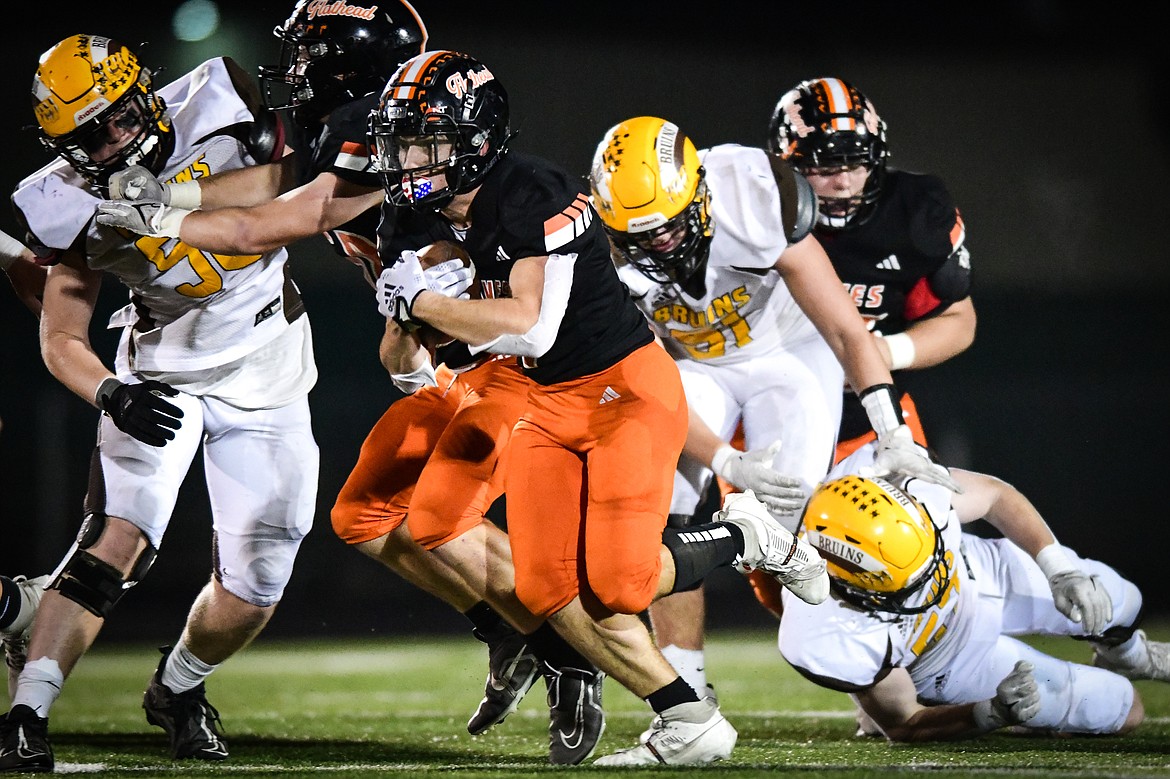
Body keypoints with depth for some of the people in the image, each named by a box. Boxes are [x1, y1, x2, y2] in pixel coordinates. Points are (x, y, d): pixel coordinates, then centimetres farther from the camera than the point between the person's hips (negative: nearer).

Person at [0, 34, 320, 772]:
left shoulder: (220, 105, -18)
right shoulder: (77, 207, -16)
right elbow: (62, 338, -10)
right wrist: (113, 395, -26)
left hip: (267, 373, 1)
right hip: (164, 373, -1)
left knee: (253, 593, 2)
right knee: (114, 543, -21)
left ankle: (178, 689, 31)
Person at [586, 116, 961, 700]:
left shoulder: (756, 201, -33)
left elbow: (845, 330, -26)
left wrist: (895, 440, -30)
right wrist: (728, 463, -36)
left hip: (788, 353, -2)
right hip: (692, 367, 2)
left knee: (791, 516, -17)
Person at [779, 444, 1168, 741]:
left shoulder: (894, 478, -39)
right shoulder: (830, 648, -45)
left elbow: (996, 495, -16)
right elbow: (903, 725, -25)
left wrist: (1060, 568, -27)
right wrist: (994, 713, -40)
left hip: (984, 575, 3)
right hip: (948, 665, -3)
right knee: (1123, 710, 3)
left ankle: (1125, 653, 53)